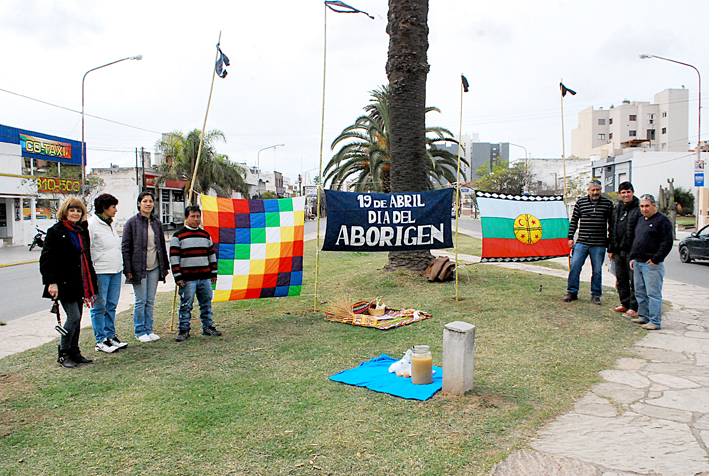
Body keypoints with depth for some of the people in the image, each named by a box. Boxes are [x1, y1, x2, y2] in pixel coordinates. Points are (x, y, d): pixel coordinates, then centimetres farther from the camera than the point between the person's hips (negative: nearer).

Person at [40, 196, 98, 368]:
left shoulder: (83, 232, 13)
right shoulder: (56, 231, -8)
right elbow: (46, 259, -11)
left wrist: (91, 282, 18)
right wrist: (52, 282, -19)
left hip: (79, 283, 7)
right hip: (65, 283, -7)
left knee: (77, 317, 11)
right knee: (73, 317, -9)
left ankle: (74, 352, 21)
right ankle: (63, 354, 6)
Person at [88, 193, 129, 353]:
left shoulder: (109, 224, 16)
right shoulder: (91, 225, -10)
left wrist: (120, 266, 22)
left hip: (115, 271, 8)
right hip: (100, 272, -8)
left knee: (111, 305, 12)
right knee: (99, 307, 0)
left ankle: (110, 336, 21)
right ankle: (101, 341, 7)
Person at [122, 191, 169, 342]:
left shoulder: (156, 223, 11)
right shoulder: (132, 222, -4)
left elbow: (162, 245, 16)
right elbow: (125, 247, -5)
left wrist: (165, 266, 14)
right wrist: (127, 269, -10)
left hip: (154, 267, 4)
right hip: (139, 267, -4)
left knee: (150, 301, 10)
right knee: (141, 301, 0)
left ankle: (149, 330, 19)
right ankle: (140, 331, 12)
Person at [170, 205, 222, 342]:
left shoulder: (206, 235, 15)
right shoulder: (178, 236, 0)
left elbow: (212, 255, 19)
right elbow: (174, 257, -3)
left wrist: (214, 273, 15)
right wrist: (177, 277, -9)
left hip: (205, 277, 4)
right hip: (187, 278, -4)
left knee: (206, 303, 10)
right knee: (186, 305, 0)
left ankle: (208, 327, 22)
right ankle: (184, 330, 11)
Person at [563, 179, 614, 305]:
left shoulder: (608, 203, 3)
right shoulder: (580, 202, 6)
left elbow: (612, 223, 7)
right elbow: (574, 220, 10)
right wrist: (570, 237, 5)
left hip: (599, 245, -1)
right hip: (581, 243, 1)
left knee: (597, 271, 6)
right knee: (574, 267, -1)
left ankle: (596, 296, 19)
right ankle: (572, 293, 13)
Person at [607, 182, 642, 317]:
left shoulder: (639, 209, -6)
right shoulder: (617, 208, 14)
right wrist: (611, 249, 15)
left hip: (632, 250, -7)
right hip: (618, 250, 7)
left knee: (634, 280, -3)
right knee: (621, 279, 13)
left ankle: (634, 307, 3)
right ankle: (625, 304, 24)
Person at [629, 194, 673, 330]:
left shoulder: (662, 220, -8)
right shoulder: (641, 221, 17)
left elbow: (667, 243, -13)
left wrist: (655, 260, -15)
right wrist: (633, 257, 16)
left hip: (652, 264, -8)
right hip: (638, 263, 8)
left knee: (653, 293, -5)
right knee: (640, 292, 14)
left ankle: (655, 321, 0)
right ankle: (643, 316, 25)